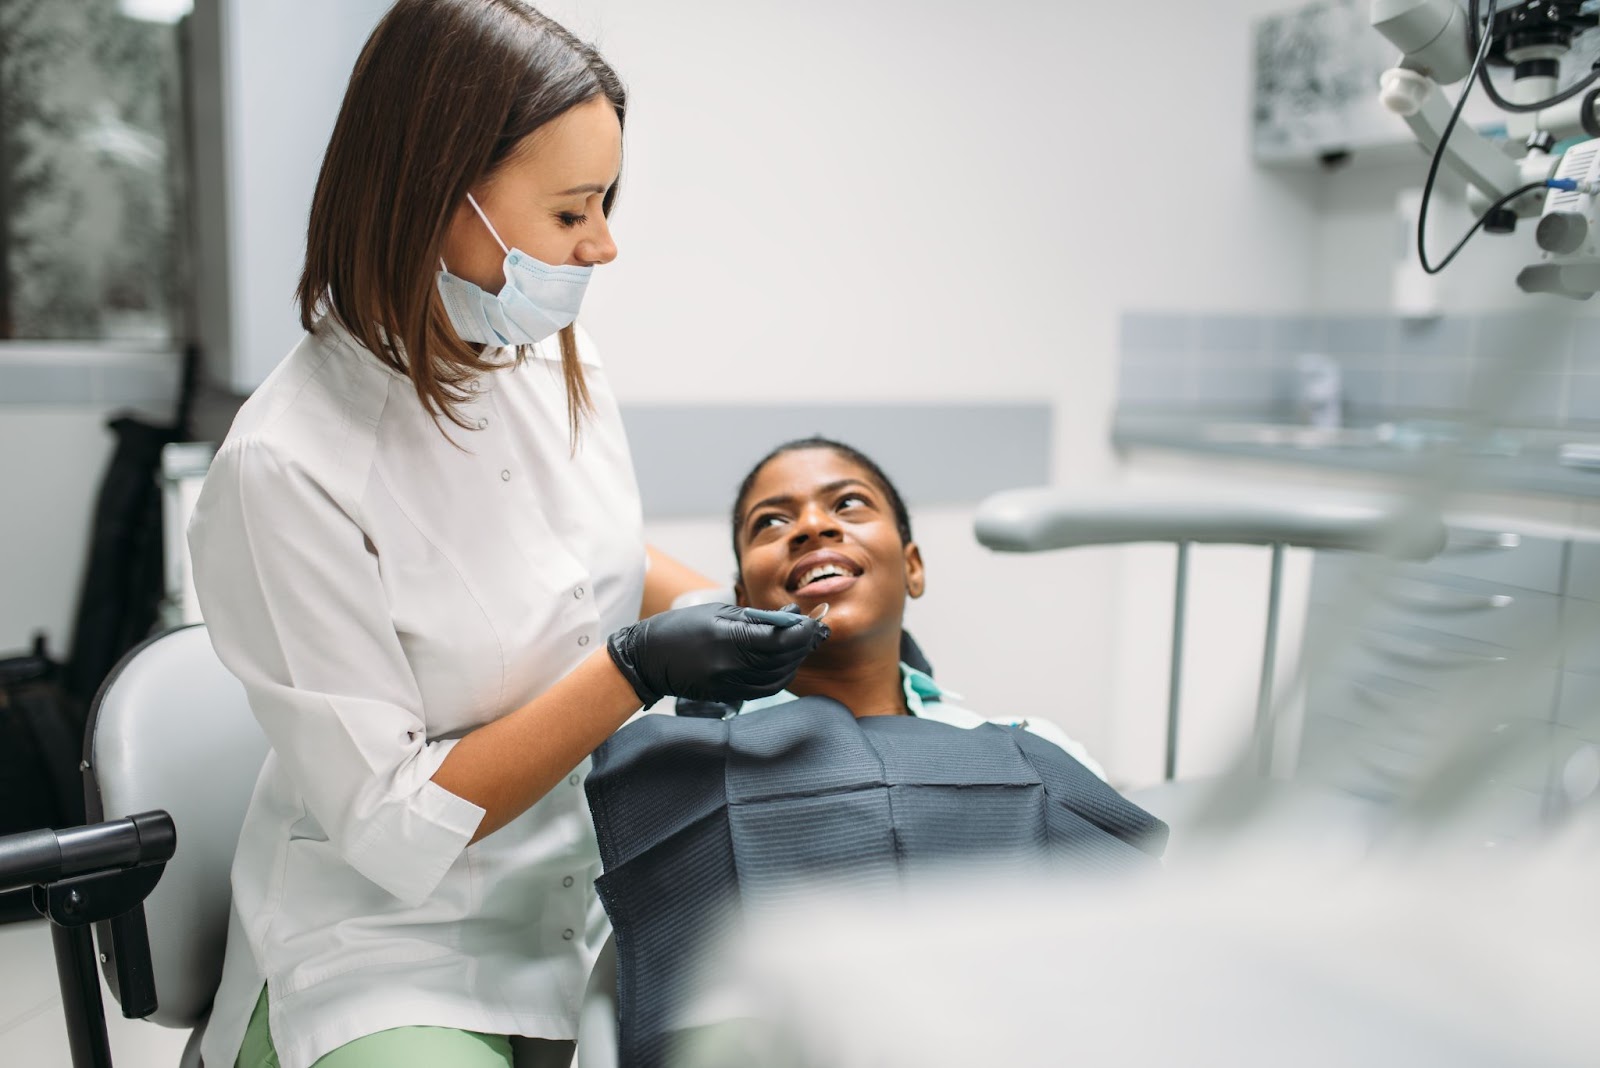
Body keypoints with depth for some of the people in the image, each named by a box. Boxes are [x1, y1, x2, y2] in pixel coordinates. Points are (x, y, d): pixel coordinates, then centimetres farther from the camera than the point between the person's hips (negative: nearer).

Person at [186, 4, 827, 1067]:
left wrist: (753, 620, -1)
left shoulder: (562, 361, -4)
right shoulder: (284, 469, -22)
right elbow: (392, 825, -18)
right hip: (392, 947, -4)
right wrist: (637, 672, -24)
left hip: (597, 892, 5)